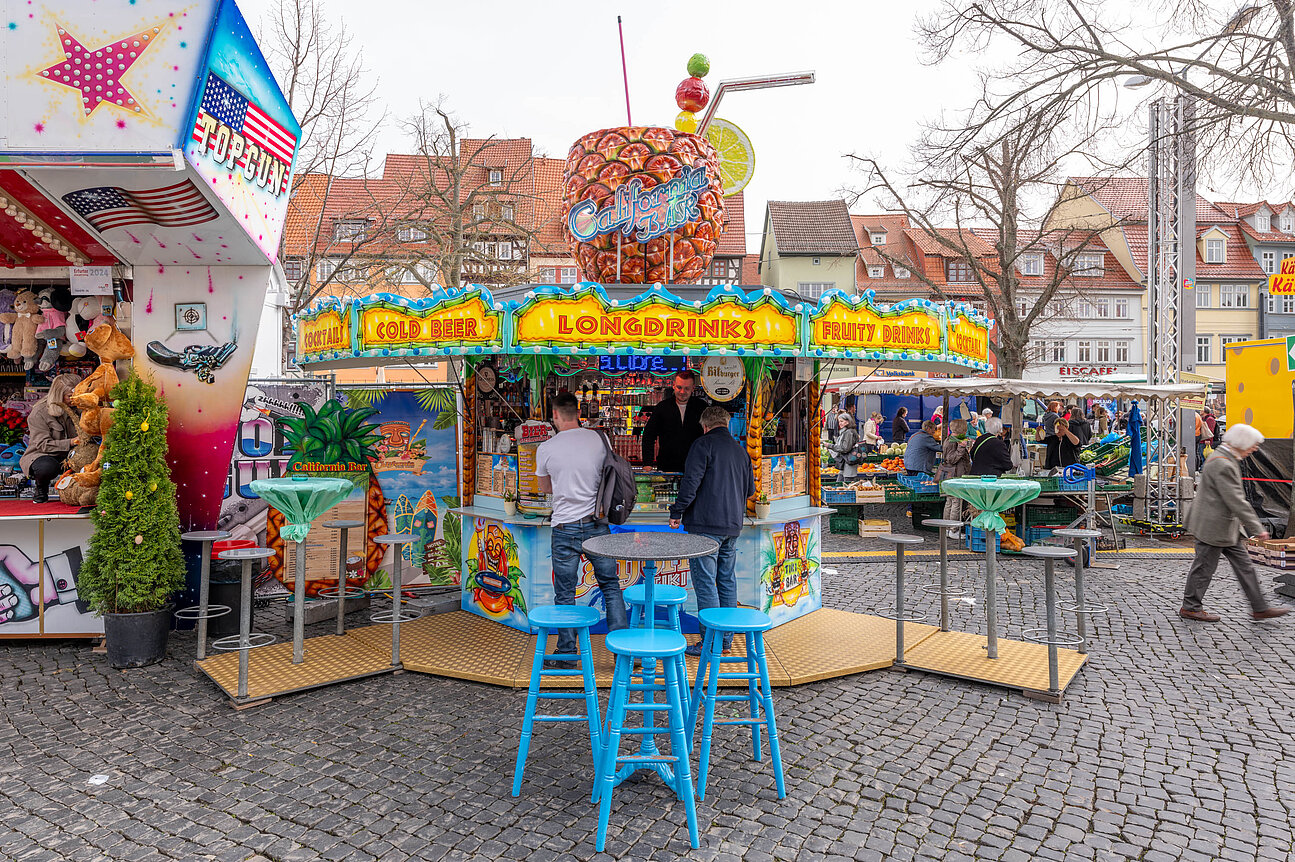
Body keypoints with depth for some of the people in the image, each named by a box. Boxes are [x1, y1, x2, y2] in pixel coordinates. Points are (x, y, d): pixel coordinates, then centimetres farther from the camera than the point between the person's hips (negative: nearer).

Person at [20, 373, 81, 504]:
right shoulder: (39, 413, -12)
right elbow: (43, 444, -19)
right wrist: (70, 443, -32)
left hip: (67, 455, 5)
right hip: (40, 455, -4)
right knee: (48, 467, -42)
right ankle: (41, 486, -4)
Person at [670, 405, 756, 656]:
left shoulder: (704, 444, -6)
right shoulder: (740, 450, 14)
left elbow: (691, 482, -15)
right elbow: (750, 489, 21)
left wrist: (677, 512, -7)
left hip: (706, 525, -7)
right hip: (733, 526, 7)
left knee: (705, 582, -3)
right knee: (727, 581, 13)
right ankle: (726, 640, 19)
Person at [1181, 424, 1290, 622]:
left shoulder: (1227, 460, 12)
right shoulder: (1222, 465, -23)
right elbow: (1236, 501, -24)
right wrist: (1257, 529, -19)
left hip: (1228, 527, 11)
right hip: (1214, 527, -11)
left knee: (1244, 565, 14)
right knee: (1204, 567, 1)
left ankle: (1259, 608, 22)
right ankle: (1190, 607, 12)